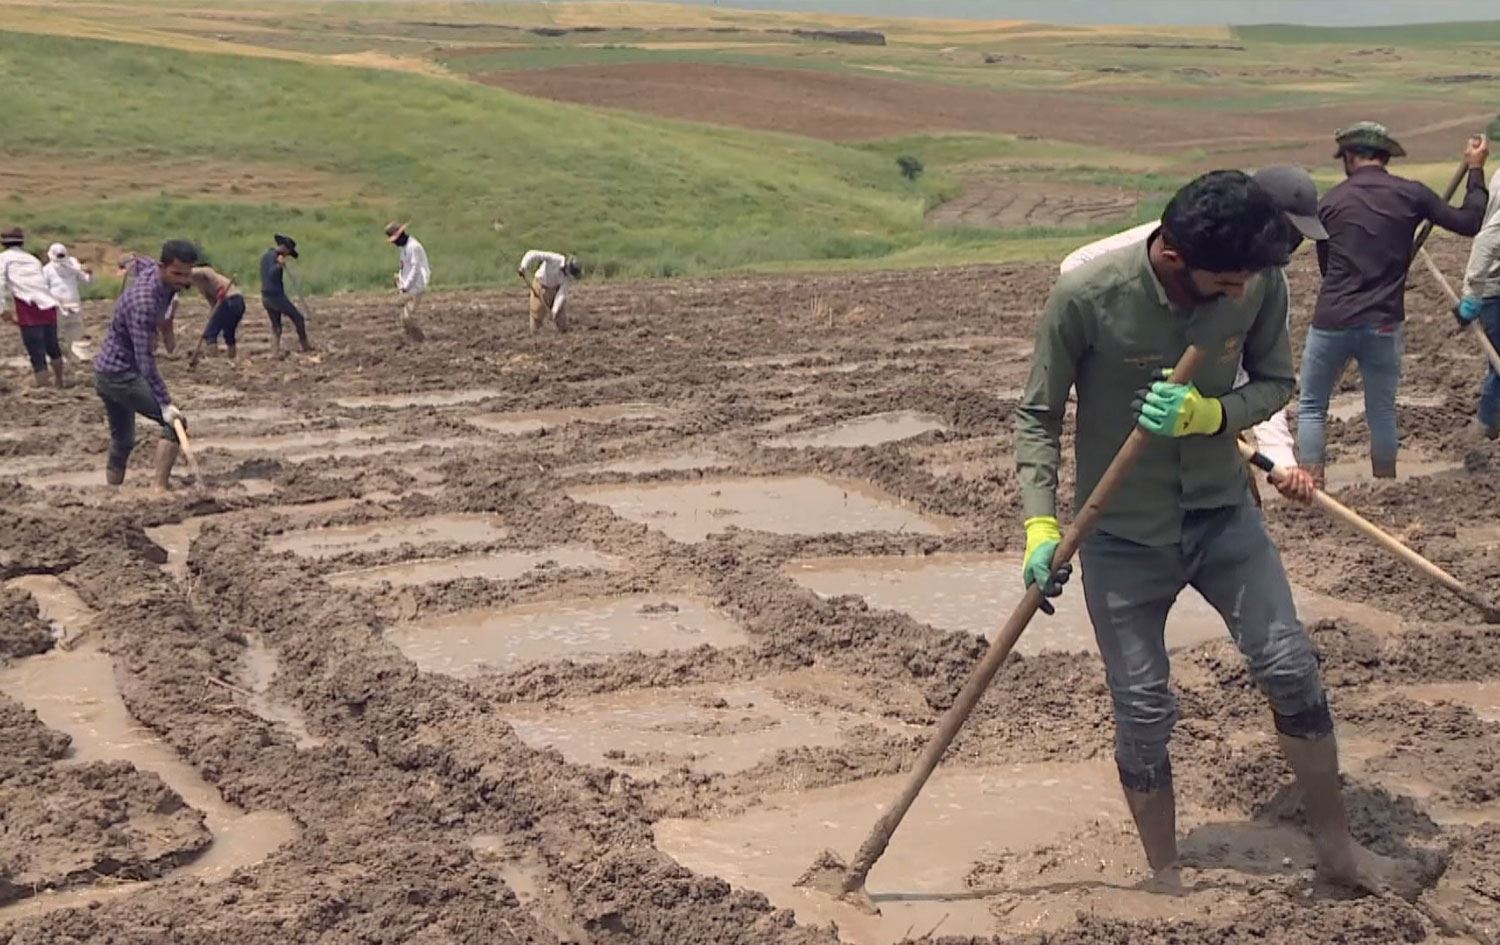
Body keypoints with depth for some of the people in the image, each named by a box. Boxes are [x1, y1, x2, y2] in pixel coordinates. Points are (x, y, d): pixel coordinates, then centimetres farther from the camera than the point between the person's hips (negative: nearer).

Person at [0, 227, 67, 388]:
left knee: (37, 354, -4)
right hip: (49, 306, 5)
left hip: (29, 308, -5)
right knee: (52, 347, 25)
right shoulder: (33, 259, 25)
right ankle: (60, 382, 42)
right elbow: (43, 282, 17)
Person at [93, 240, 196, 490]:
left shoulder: (151, 270, 0)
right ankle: (161, 488, -21)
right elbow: (145, 359, -34)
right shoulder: (144, 302, -29)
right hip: (121, 374, -10)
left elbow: (138, 262, 29)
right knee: (175, 422, -15)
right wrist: (165, 404, -39)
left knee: (122, 441, 16)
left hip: (106, 372, 10)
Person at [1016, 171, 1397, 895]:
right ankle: (1166, 880, 24)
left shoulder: (1260, 283, -14)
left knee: (1291, 670, 3)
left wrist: (1208, 413, -22)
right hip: (1122, 534, -3)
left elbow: (1274, 384, 0)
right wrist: (1041, 523, -21)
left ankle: (1336, 845, 25)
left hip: (1224, 513, 3)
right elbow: (1037, 417, -11)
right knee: (1143, 712, 3)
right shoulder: (1086, 296, -23)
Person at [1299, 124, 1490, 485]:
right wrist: (1476, 170, 21)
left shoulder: (1331, 201, 2)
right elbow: (1468, 222, 9)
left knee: (1311, 408, 11)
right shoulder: (1411, 194, -1)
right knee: (1382, 412, 14)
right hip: (1383, 326, 1)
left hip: (1331, 322, -1)